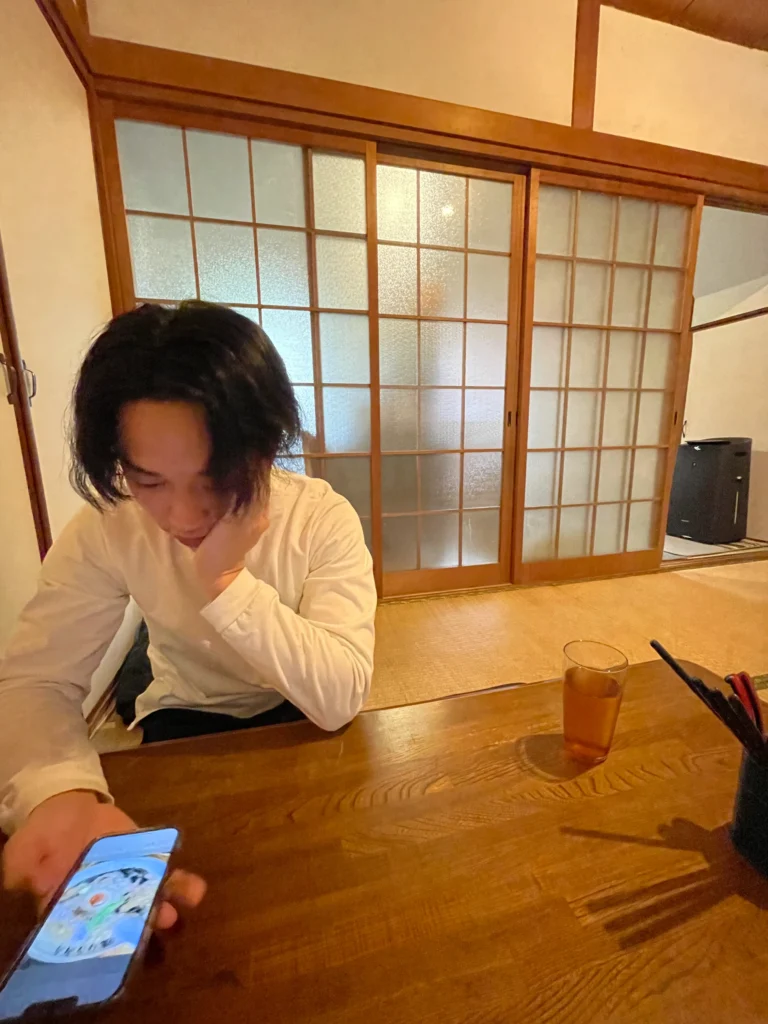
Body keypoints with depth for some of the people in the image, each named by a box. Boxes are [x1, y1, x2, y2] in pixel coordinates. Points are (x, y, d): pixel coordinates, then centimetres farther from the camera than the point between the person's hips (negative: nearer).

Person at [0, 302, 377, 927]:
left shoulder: (325, 519, -26)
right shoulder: (106, 530, -19)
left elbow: (338, 698, -31)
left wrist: (226, 581, -40)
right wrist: (57, 793, -42)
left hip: (299, 717, 0)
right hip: (187, 716, 1)